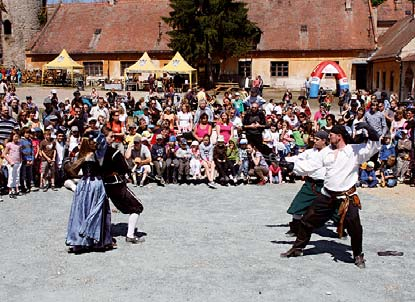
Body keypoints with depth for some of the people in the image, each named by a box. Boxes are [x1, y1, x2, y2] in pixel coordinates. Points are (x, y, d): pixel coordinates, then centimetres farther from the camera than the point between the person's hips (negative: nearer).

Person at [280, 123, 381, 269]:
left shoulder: (355, 150, -7)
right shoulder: (327, 151, 5)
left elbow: (374, 145, -15)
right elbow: (309, 165, 7)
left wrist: (368, 129, -30)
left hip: (347, 197, -4)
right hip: (327, 195, 5)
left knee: (354, 227, -14)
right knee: (307, 220, 7)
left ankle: (358, 256, 11)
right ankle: (297, 248, 25)